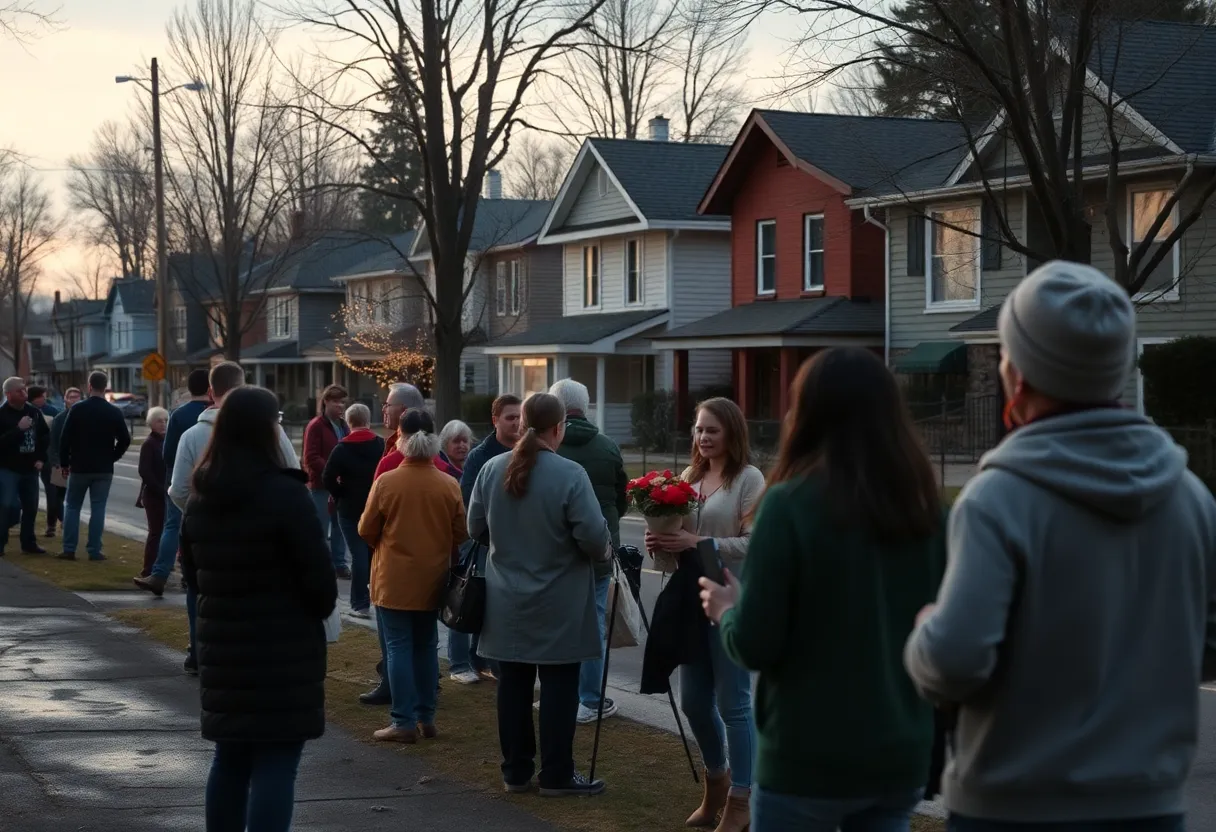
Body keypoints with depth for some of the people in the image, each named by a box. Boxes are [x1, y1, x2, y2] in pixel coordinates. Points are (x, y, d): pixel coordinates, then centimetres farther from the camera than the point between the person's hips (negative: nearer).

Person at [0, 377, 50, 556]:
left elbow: (45, 435, 16)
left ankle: (28, 542, 21)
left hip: (30, 468, 6)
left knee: (31, 507, 10)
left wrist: (41, 458, 7)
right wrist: (19, 429, -27)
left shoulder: (33, 412, 5)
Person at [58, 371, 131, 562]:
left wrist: (65, 463, 3)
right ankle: (94, 551, 1)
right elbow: (125, 440, 0)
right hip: (104, 469, 1)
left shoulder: (78, 410, -7)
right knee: (98, 509, 5)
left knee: (72, 506, 9)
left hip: (80, 467, -1)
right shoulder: (114, 412, -2)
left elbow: (65, 438, -7)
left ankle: (69, 550, 4)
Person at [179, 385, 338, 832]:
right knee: (275, 763, -4)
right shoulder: (284, 494, -16)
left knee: (230, 758, 17)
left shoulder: (200, 497, 6)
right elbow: (318, 574, -13)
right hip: (284, 650, -7)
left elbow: (192, 572, 16)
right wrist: (321, 610, 6)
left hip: (222, 648, 7)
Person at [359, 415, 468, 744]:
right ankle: (426, 718, 19)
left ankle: (404, 722, 0)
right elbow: (460, 534, 1)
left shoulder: (386, 482, -13)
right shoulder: (449, 485, -5)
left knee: (398, 648, 2)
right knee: (426, 647, 15)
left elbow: (366, 530, -4)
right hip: (432, 581, 3)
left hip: (394, 580, -3)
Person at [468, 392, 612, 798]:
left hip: (507, 602, 5)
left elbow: (476, 529, 7)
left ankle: (516, 771, 19)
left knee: (513, 684, 12)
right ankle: (556, 775, 9)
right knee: (558, 686, 4)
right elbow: (593, 536, -19)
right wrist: (605, 551, 4)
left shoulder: (492, 469, -2)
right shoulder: (570, 474, -17)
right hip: (558, 605, -5)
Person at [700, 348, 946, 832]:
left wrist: (726, 610, 5)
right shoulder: (926, 507, 0)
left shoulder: (792, 504, -15)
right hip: (903, 755, 5)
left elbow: (755, 646, -14)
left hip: (808, 759, -4)